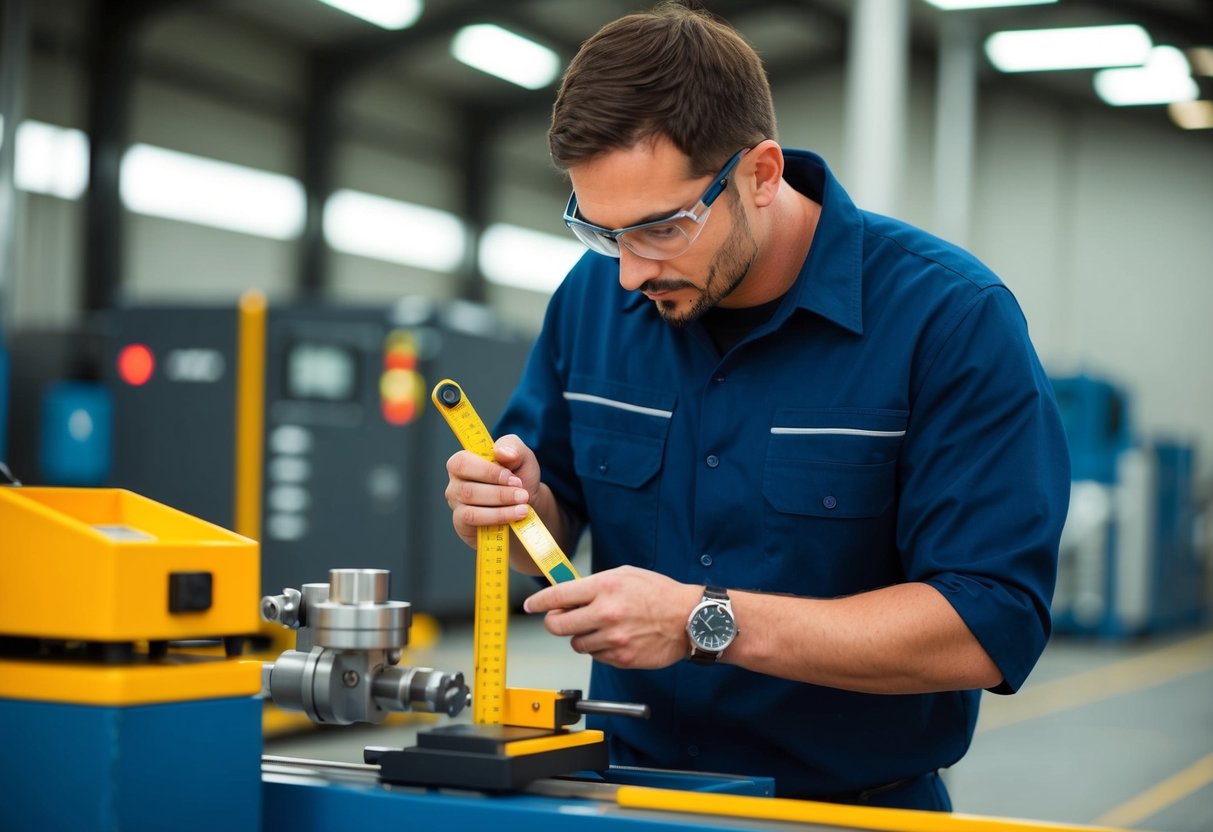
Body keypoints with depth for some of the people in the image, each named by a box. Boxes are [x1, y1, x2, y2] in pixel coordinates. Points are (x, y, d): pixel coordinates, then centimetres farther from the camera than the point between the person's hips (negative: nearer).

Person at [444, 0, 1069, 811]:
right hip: (628, 786, 3)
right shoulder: (594, 295, 2)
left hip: (856, 802, -3)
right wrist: (523, 507, -9)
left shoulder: (951, 318, -14)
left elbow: (991, 626, -19)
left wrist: (707, 623, -23)